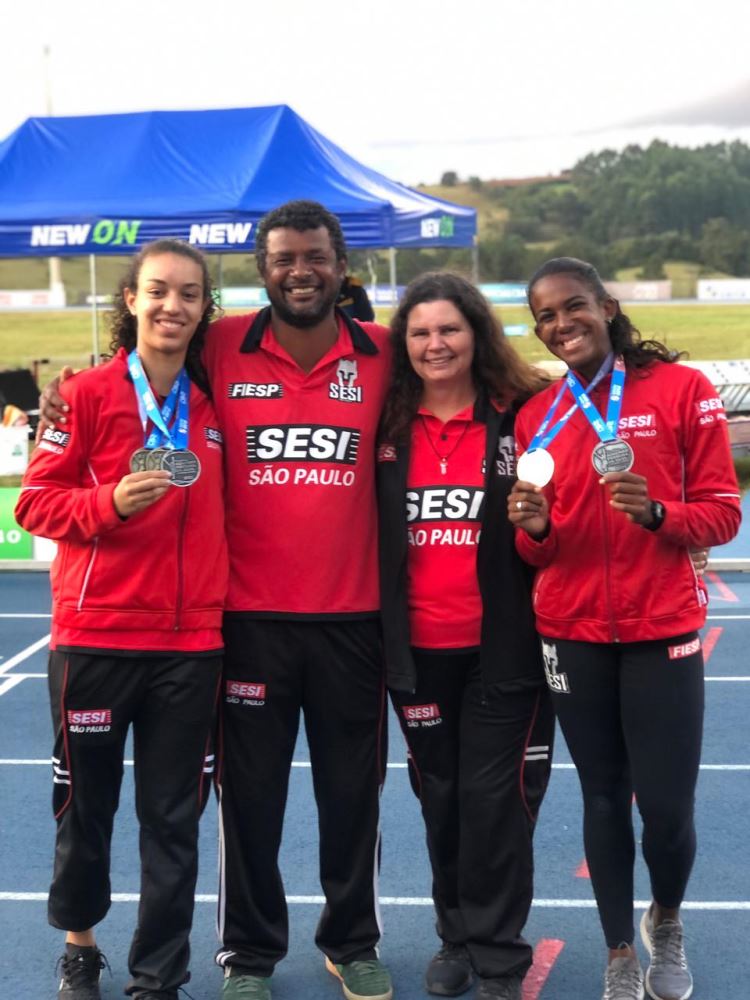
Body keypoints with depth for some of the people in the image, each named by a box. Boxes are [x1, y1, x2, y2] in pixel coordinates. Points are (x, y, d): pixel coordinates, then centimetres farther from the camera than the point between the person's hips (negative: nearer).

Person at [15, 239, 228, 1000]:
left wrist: (221, 600, 6)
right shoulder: (87, 394, -5)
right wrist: (110, 502, -21)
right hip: (94, 636, -3)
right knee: (85, 805, 12)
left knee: (174, 819, 7)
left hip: (190, 643, 3)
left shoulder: (211, 406, 7)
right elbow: (35, 500, -5)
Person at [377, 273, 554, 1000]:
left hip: (504, 646, -3)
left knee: (495, 798, 1)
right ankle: (457, 936, 32)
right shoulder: (387, 425, 4)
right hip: (417, 649, 3)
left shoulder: (522, 416, -4)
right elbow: (369, 530, 10)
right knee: (440, 797, 15)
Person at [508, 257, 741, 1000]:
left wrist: (655, 513, -23)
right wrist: (534, 527, -12)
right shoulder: (536, 415, 6)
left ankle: (667, 922, 30)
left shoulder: (681, 389, -4)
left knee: (667, 806, -3)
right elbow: (536, 551, 10)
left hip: (662, 630, -3)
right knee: (603, 797, 10)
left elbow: (722, 513, -5)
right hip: (572, 634, 3)